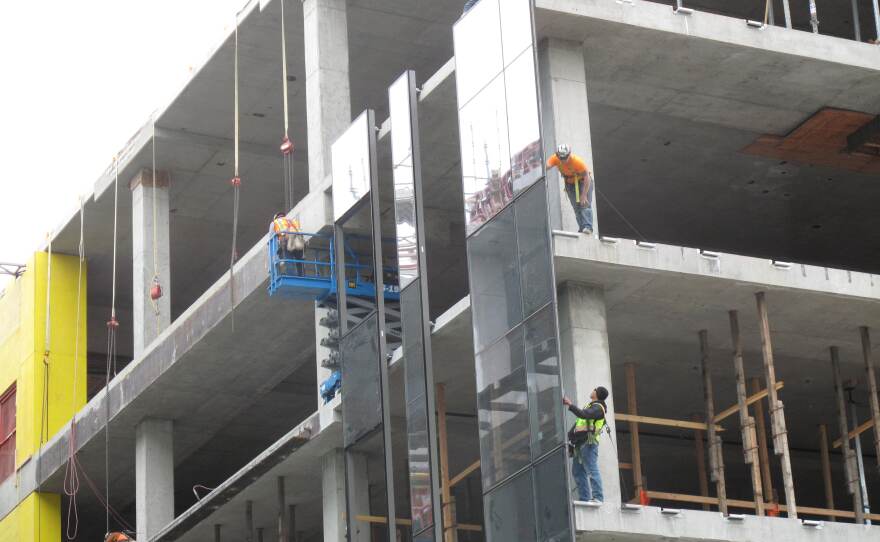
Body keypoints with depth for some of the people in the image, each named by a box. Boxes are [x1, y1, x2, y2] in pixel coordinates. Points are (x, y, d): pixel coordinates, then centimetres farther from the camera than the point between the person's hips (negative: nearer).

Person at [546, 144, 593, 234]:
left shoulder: (578, 161, -33)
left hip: (583, 181, -5)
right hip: (570, 183, 5)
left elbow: (587, 177, -29)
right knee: (576, 207, 2)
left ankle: (588, 227, -26)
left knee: (585, 204, -18)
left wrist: (584, 195, -31)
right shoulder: (555, 159, -21)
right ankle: (582, 228, 7)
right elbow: (547, 166, -37)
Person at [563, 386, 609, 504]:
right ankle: (584, 498, 9)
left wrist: (570, 405, -22)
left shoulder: (598, 408, -7)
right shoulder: (591, 406, 24)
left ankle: (597, 497, -16)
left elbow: (584, 414, -25)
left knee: (592, 470, -13)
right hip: (581, 443, 10)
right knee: (577, 471, 9)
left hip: (588, 442, -10)